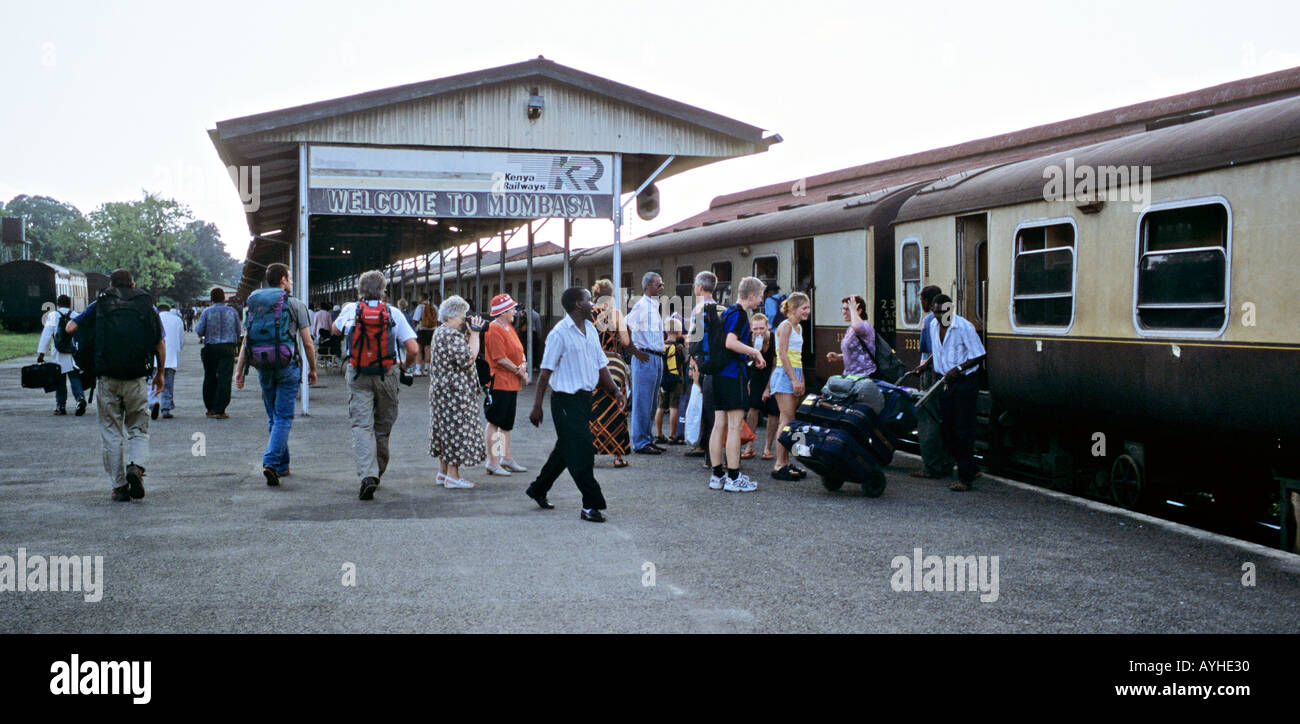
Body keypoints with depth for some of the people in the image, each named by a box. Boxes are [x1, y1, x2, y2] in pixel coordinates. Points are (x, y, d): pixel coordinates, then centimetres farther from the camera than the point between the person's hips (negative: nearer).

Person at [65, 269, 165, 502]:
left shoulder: (99, 306, 5)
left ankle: (120, 486, 5)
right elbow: (160, 345, 8)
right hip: (136, 379, 0)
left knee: (112, 433, 7)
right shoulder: (147, 306, 8)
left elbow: (70, 328, 7)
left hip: (107, 379, 0)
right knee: (138, 429, 12)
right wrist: (159, 373, 20)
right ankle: (136, 467, -15)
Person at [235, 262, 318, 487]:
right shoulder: (295, 304, -3)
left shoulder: (254, 304, 9)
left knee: (273, 417, 15)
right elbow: (307, 343, -3)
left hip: (264, 368, 5)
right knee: (283, 417, -3)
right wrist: (312, 369, 7)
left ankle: (282, 465, 21)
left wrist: (239, 369, 7)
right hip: (287, 367, -5)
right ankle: (271, 462, -19)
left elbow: (246, 341, 6)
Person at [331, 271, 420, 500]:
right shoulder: (394, 313, -4)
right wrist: (404, 366, 11)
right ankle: (377, 472, 26)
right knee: (383, 426, 15)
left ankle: (367, 475, -19)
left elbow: (335, 331, 22)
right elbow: (413, 349, -8)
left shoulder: (351, 310, 0)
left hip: (358, 376, 0)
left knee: (361, 425, -3)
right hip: (387, 376, 0)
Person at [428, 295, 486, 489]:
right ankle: (452, 475, -3)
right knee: (457, 429, -5)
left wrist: (469, 333, 6)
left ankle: (443, 472, 20)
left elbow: (463, 350, 19)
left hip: (442, 390, 11)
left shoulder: (440, 331, 15)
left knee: (445, 429, 14)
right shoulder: (451, 335, -18)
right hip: (454, 391, -11)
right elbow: (468, 358, -23)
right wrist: (474, 333, -15)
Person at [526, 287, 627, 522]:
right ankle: (591, 506, -2)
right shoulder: (560, 333, -13)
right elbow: (546, 371, -12)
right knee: (581, 452, -8)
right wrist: (537, 405, -13)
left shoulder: (590, 330, 11)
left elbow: (601, 365, 17)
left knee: (566, 449, 17)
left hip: (585, 398, 8)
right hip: (566, 400, -8)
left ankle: (538, 489, 34)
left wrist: (616, 391, 5)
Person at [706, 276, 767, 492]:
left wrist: (750, 354, 24)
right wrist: (755, 352, -13)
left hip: (719, 374, 9)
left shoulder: (727, 312, 18)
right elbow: (731, 342, -25)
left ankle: (717, 475, 13)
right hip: (733, 375, -9)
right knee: (734, 426, -6)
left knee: (719, 424, 9)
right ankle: (733, 478, -4)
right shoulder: (739, 314, -12)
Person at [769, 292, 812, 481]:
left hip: (795, 375, 9)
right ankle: (779, 465, -13)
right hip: (784, 374, -9)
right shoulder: (786, 325, -9)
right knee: (787, 419, -12)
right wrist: (794, 379, -18)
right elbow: (783, 354, -15)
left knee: (788, 420, 7)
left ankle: (786, 462, 9)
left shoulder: (798, 327, 18)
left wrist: (801, 380, 17)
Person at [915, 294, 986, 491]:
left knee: (963, 430, -7)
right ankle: (969, 468, 23)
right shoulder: (933, 326, 7)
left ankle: (965, 478, -2)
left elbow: (979, 355, -13)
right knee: (946, 427, 8)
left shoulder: (964, 327, -15)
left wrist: (958, 368, -22)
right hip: (946, 381, 7)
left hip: (965, 381, -7)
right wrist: (927, 363, 9)